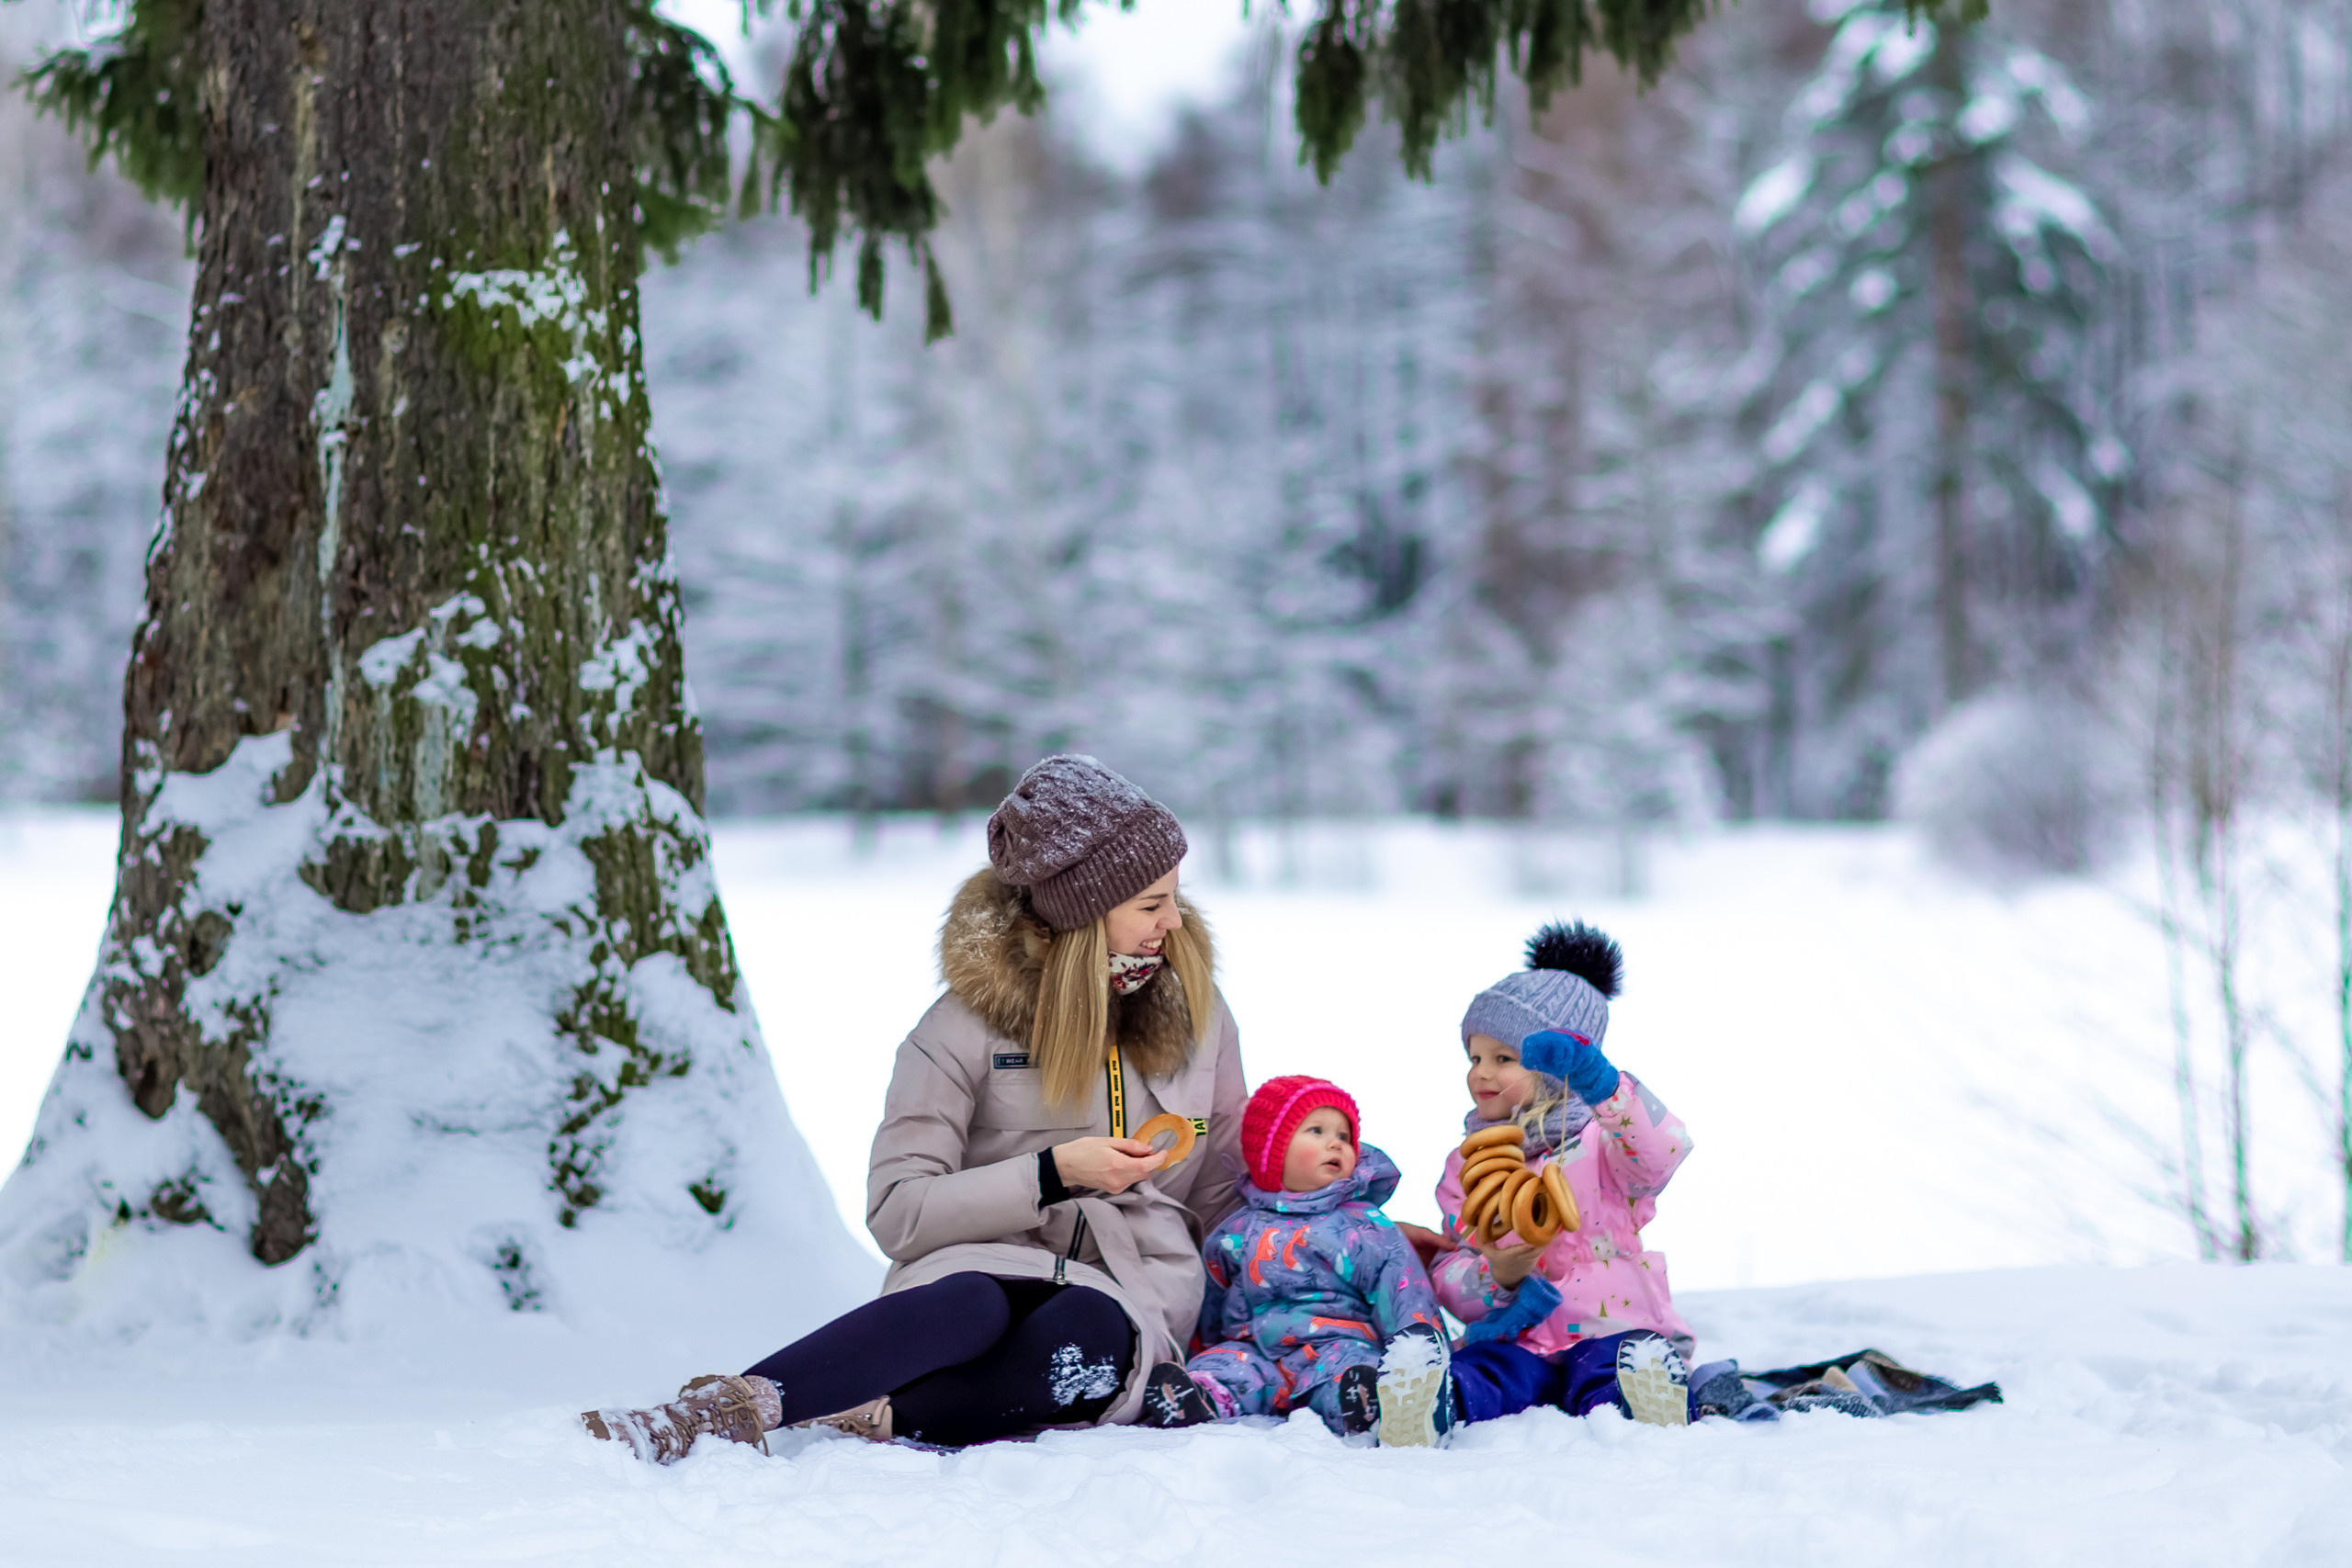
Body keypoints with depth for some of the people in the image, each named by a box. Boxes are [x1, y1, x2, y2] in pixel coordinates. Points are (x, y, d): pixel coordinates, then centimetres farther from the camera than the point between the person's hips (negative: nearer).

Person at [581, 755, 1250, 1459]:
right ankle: (731, 1401, -48)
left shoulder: (1195, 1011, 11)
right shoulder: (971, 1023, -1)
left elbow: (1227, 1196, 21)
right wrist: (1052, 1174, -15)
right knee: (973, 1307, -41)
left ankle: (872, 1418, -46)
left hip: (1135, 1308, 2)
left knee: (1087, 1331, -38)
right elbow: (896, 1213, -6)